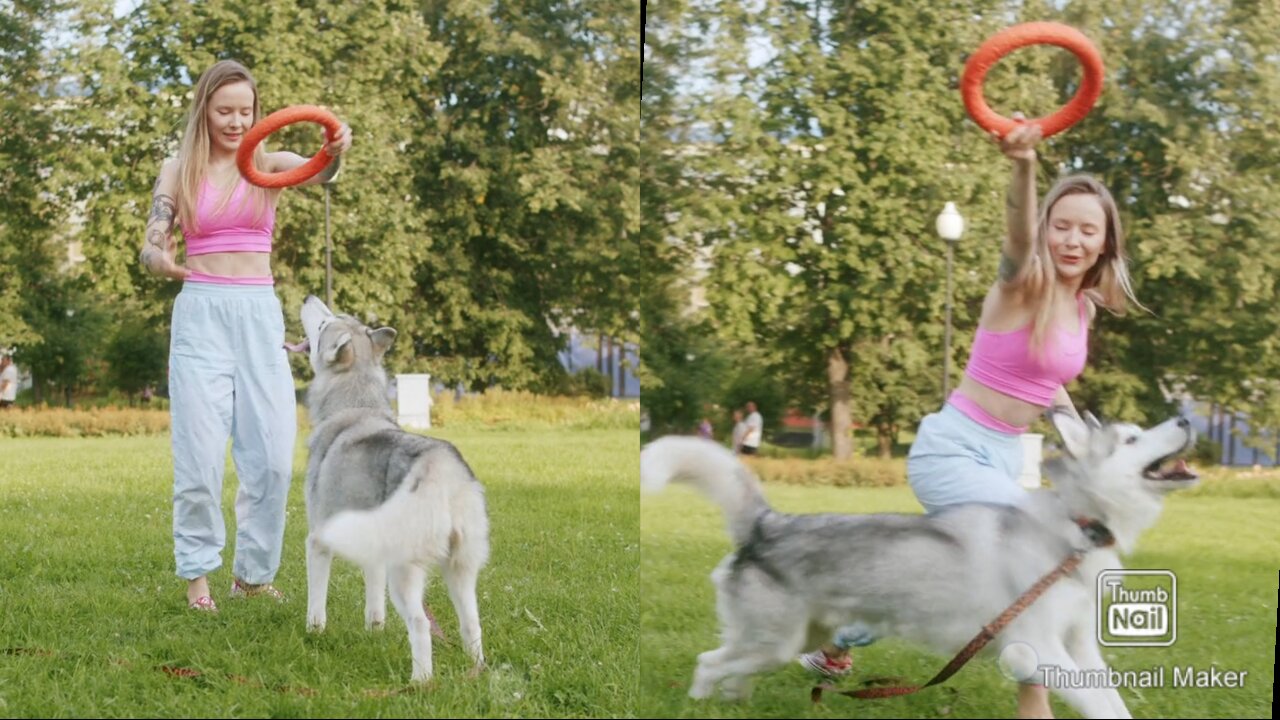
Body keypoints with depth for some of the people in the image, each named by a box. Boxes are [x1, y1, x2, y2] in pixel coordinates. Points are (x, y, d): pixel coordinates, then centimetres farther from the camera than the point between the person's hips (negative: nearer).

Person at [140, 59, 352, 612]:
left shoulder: (269, 165, 6)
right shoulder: (179, 170, 5)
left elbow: (317, 173, -16)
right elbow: (151, 246, 0)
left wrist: (335, 151, -41)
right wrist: (162, 261, -26)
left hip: (261, 315, 1)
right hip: (201, 312, -1)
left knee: (272, 455, -1)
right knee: (201, 452, -4)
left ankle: (253, 572, 13)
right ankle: (197, 572, 8)